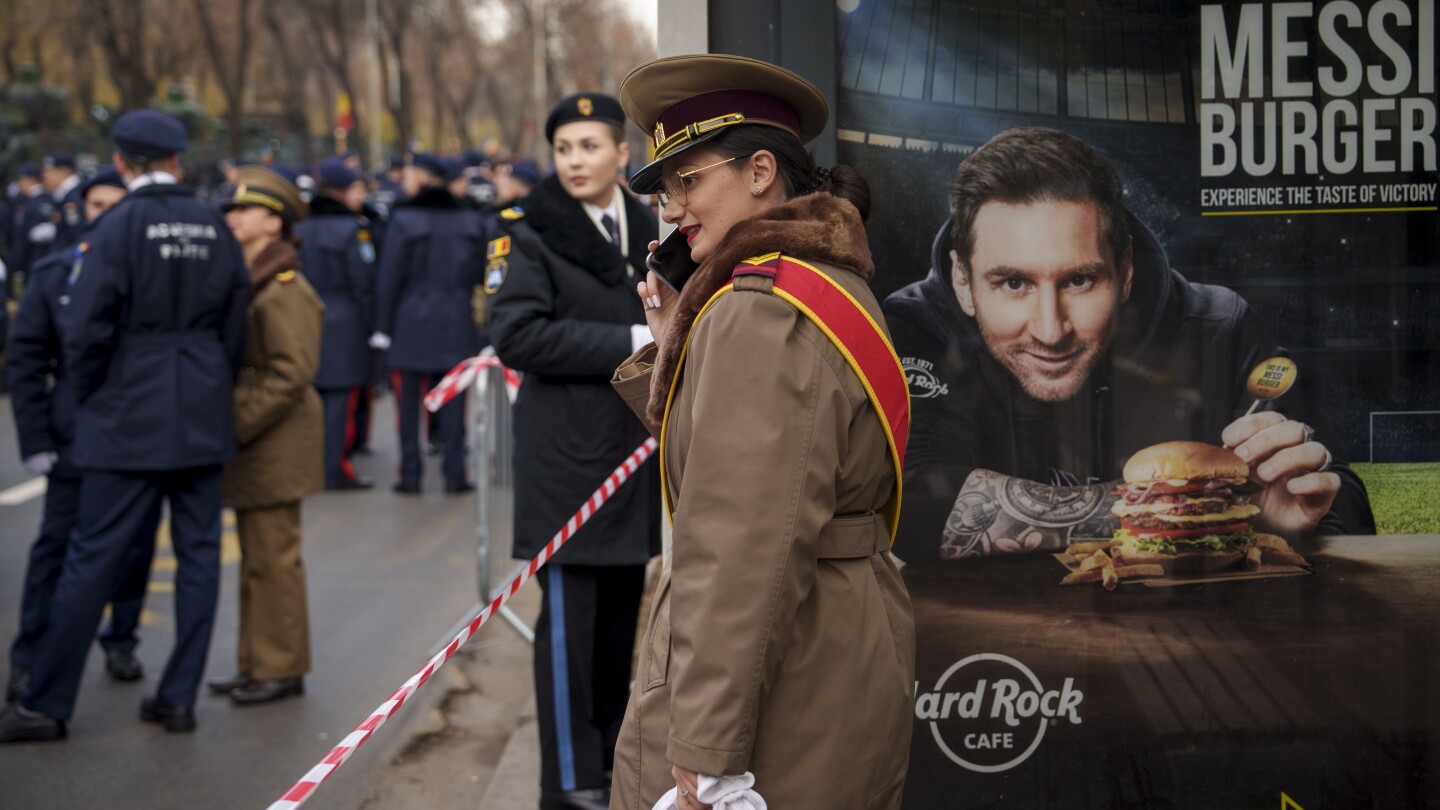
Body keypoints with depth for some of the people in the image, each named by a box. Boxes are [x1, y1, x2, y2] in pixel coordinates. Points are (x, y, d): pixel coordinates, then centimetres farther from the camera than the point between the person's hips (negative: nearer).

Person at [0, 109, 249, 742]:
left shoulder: (120, 227, -12)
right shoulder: (215, 228, 3)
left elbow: (86, 328, -14)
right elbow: (235, 327, 8)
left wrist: (88, 399, 1)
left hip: (130, 421, -4)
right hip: (203, 421, 5)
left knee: (92, 558, -1)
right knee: (198, 553, 9)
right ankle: (180, 697, 13)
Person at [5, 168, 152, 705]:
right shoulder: (53, 275, 2)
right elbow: (26, 359, 3)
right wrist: (35, 438, -4)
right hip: (76, 434, -1)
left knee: (135, 544, 8)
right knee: (57, 544, -1)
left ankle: (121, 642, 24)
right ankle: (30, 657, 6)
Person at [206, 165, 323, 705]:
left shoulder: (284, 290, -15)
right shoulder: (243, 281, 15)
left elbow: (292, 372, -21)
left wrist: (239, 422, -19)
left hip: (275, 443, -10)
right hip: (251, 447, 10)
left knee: (273, 557, -4)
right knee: (254, 556, 15)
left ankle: (282, 669, 4)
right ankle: (255, 663, 23)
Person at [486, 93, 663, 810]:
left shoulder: (646, 233, 14)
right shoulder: (530, 234, -6)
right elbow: (517, 335, -19)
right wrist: (630, 343, -19)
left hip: (634, 451, 6)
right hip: (567, 452, -6)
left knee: (622, 609, 12)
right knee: (570, 614, -5)